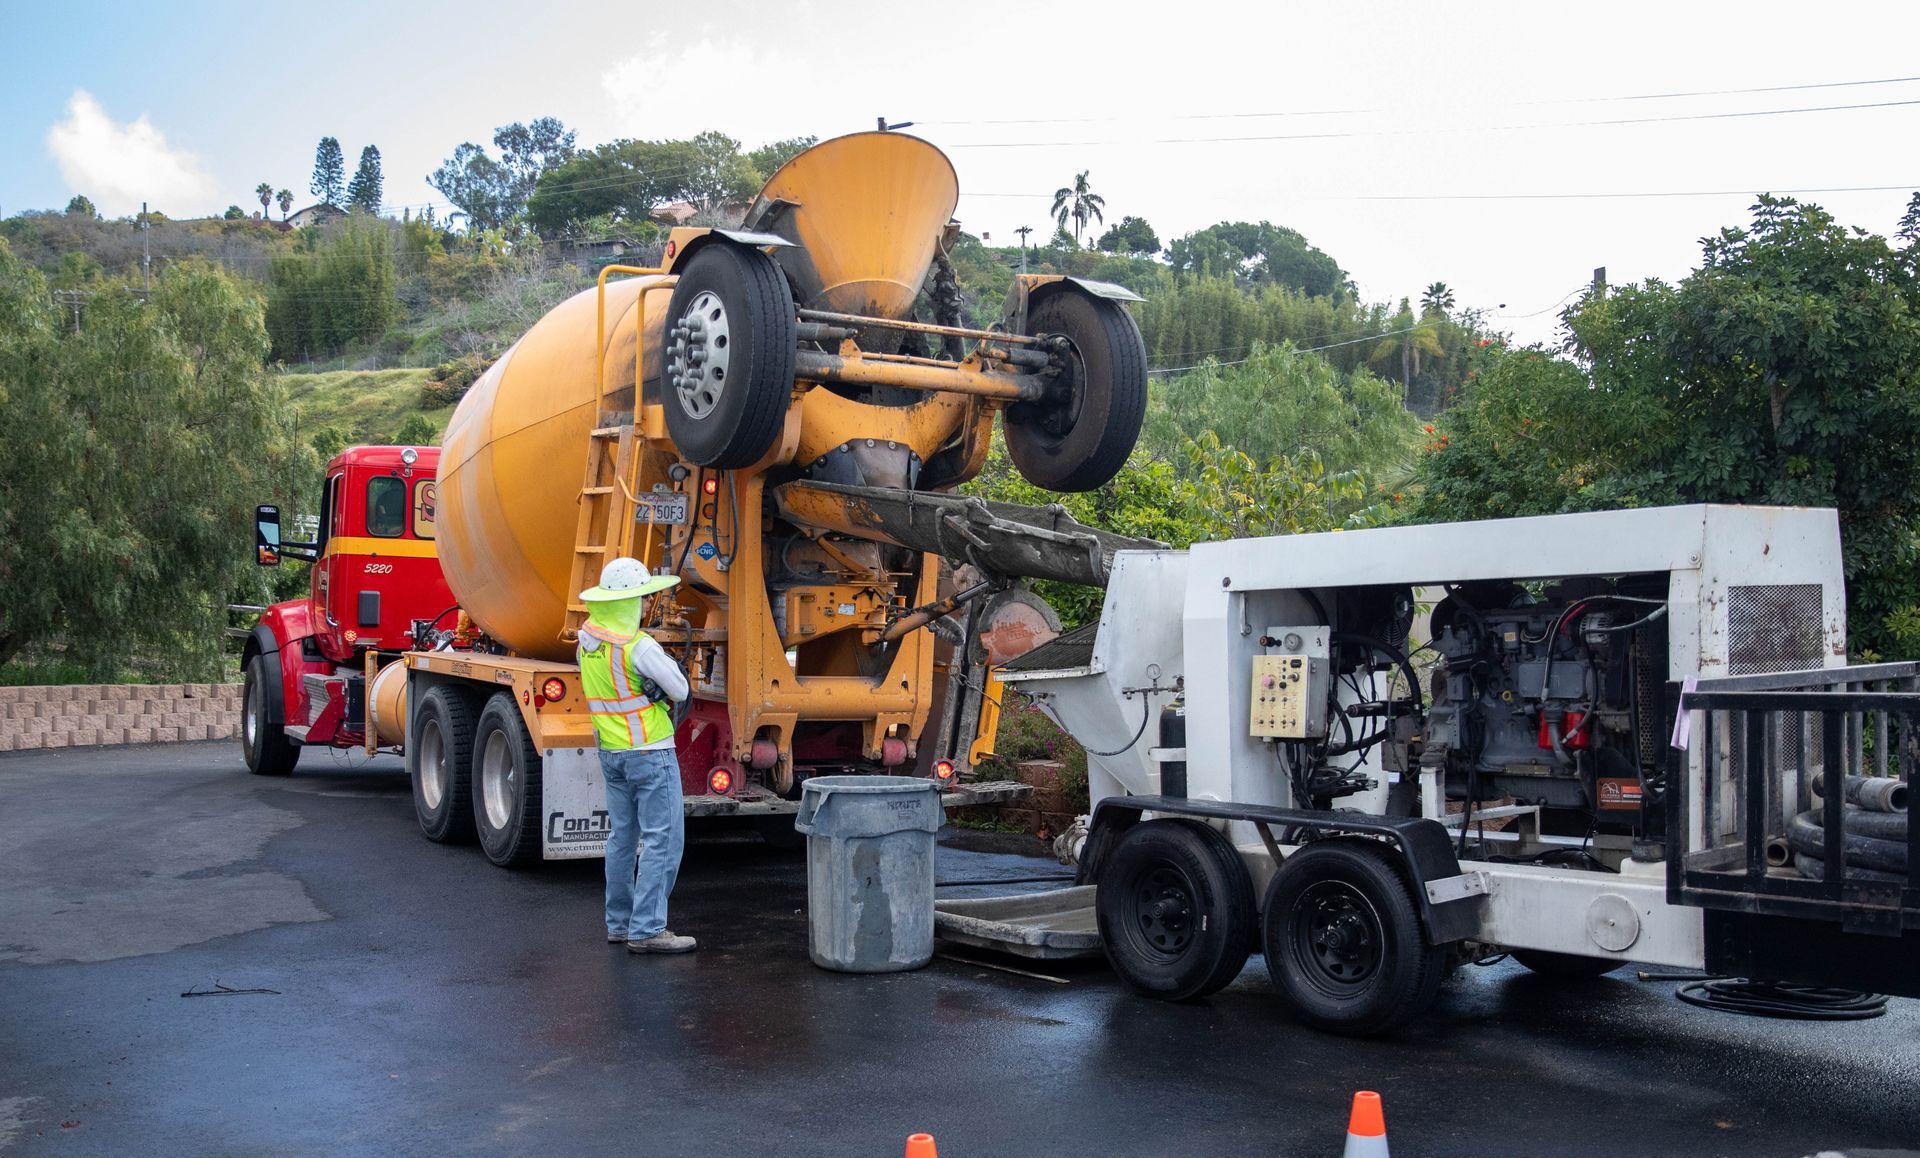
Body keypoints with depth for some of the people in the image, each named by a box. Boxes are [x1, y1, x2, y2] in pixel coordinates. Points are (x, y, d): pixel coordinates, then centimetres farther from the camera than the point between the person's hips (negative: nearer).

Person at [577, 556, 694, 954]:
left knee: (621, 838, 14)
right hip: (650, 752, -8)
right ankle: (646, 930, -5)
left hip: (610, 753, 9)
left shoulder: (587, 637, 5)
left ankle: (619, 923, 20)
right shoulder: (638, 646, -20)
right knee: (662, 841, -4)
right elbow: (679, 690, -11)